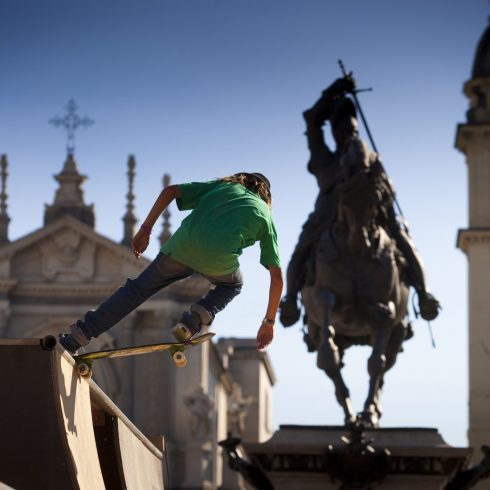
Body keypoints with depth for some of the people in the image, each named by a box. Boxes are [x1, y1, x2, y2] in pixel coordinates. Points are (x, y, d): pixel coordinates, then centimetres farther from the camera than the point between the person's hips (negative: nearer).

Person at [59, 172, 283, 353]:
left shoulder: (220, 186, 31)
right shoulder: (265, 215, 25)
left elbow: (170, 191, 16)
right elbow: (277, 277, 19)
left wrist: (145, 230, 16)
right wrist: (269, 322, 25)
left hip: (184, 245, 1)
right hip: (220, 258, -1)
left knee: (138, 289, 20)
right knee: (232, 286, 34)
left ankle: (75, 339, 15)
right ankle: (199, 316, 4)